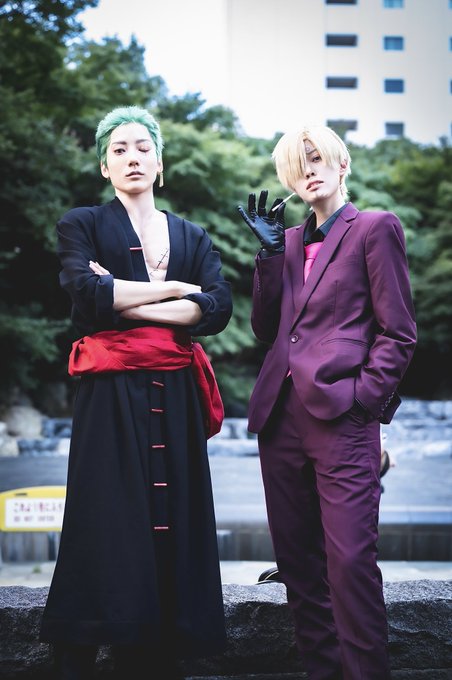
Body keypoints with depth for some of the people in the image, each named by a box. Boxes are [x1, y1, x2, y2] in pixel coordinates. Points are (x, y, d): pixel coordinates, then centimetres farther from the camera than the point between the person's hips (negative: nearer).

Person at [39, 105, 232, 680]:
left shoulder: (192, 237, 18)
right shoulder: (83, 226, 10)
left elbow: (219, 308, 0)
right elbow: (88, 294, -11)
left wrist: (127, 303, -7)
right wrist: (174, 290, -4)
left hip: (176, 398, 3)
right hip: (111, 395, -3)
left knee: (174, 520, 0)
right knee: (108, 524, -7)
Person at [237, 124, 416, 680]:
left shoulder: (375, 228, 1)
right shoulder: (291, 241, 19)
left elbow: (398, 332, -2)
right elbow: (266, 329, 12)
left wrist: (361, 397, -11)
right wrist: (270, 251, 5)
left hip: (340, 419, -6)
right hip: (282, 416, 7)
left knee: (350, 560, -12)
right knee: (297, 561, 10)